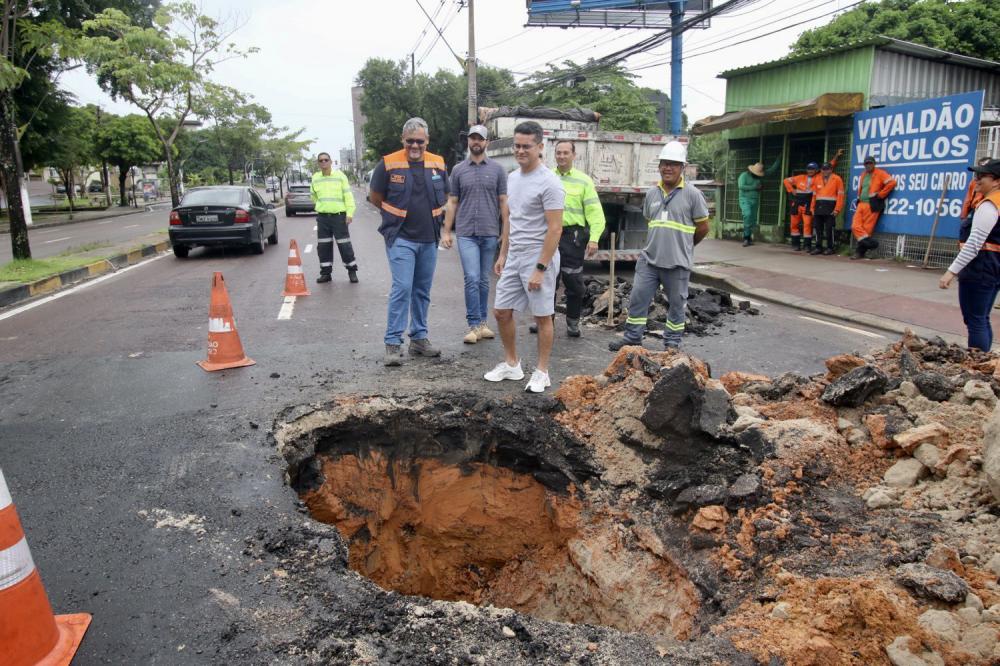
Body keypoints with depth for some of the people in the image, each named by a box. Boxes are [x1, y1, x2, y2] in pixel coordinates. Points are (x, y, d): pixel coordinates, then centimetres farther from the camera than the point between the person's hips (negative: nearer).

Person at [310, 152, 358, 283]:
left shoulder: (340, 175, -3)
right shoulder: (315, 178, 6)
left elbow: (348, 195, -5)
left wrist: (350, 213, -12)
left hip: (339, 215, -3)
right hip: (322, 217, 4)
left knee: (345, 245, -2)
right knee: (323, 246, 6)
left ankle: (352, 270, 11)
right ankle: (326, 272, 16)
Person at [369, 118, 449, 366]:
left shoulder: (438, 164, 5)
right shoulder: (388, 164, -6)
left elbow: (445, 196, 19)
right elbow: (375, 197, 4)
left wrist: (431, 214, 7)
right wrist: (397, 214, 7)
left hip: (429, 239, 5)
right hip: (401, 238, -4)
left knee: (423, 291, 11)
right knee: (402, 288, -12)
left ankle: (419, 338, 22)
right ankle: (393, 342, -4)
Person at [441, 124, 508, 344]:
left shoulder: (497, 170, 6)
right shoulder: (458, 170, 7)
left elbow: (503, 202, 6)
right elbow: (452, 202, 9)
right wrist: (446, 231, 5)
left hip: (490, 233, 1)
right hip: (466, 233, -1)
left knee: (484, 280, 9)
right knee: (472, 279, -10)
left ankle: (482, 323, 19)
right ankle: (474, 326, -4)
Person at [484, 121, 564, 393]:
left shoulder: (549, 182, -16)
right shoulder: (512, 177, 11)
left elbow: (555, 229, -19)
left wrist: (540, 268, -22)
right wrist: (503, 254, 16)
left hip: (538, 258, -8)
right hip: (513, 257, 8)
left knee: (542, 317, 2)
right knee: (501, 311, 11)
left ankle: (541, 372, 15)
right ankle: (511, 364, 26)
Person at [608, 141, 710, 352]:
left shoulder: (692, 194, -6)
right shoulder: (651, 193, 8)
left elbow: (703, 227, 0)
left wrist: (683, 245, 11)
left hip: (678, 262, -4)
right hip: (649, 259, 4)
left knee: (676, 304, 8)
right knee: (637, 298, 5)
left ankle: (672, 344, 21)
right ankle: (632, 338, 18)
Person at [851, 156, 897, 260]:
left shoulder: (880, 173, -2)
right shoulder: (863, 175, 20)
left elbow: (892, 182, -11)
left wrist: (880, 195, -11)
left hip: (872, 205, -7)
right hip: (861, 204, 7)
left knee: (867, 228, -7)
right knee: (855, 226, -9)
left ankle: (860, 252, -5)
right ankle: (868, 241, -9)